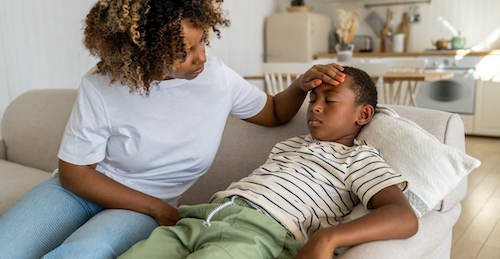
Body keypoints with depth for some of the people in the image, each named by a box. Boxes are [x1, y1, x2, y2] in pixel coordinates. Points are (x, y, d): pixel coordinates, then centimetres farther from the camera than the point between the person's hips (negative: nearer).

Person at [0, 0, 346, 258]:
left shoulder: (217, 77, -9)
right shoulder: (101, 87, -16)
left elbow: (275, 112, 7)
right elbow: (74, 171, -10)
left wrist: (303, 84, -15)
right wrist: (158, 209, -16)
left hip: (147, 207, 0)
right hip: (82, 188, 1)